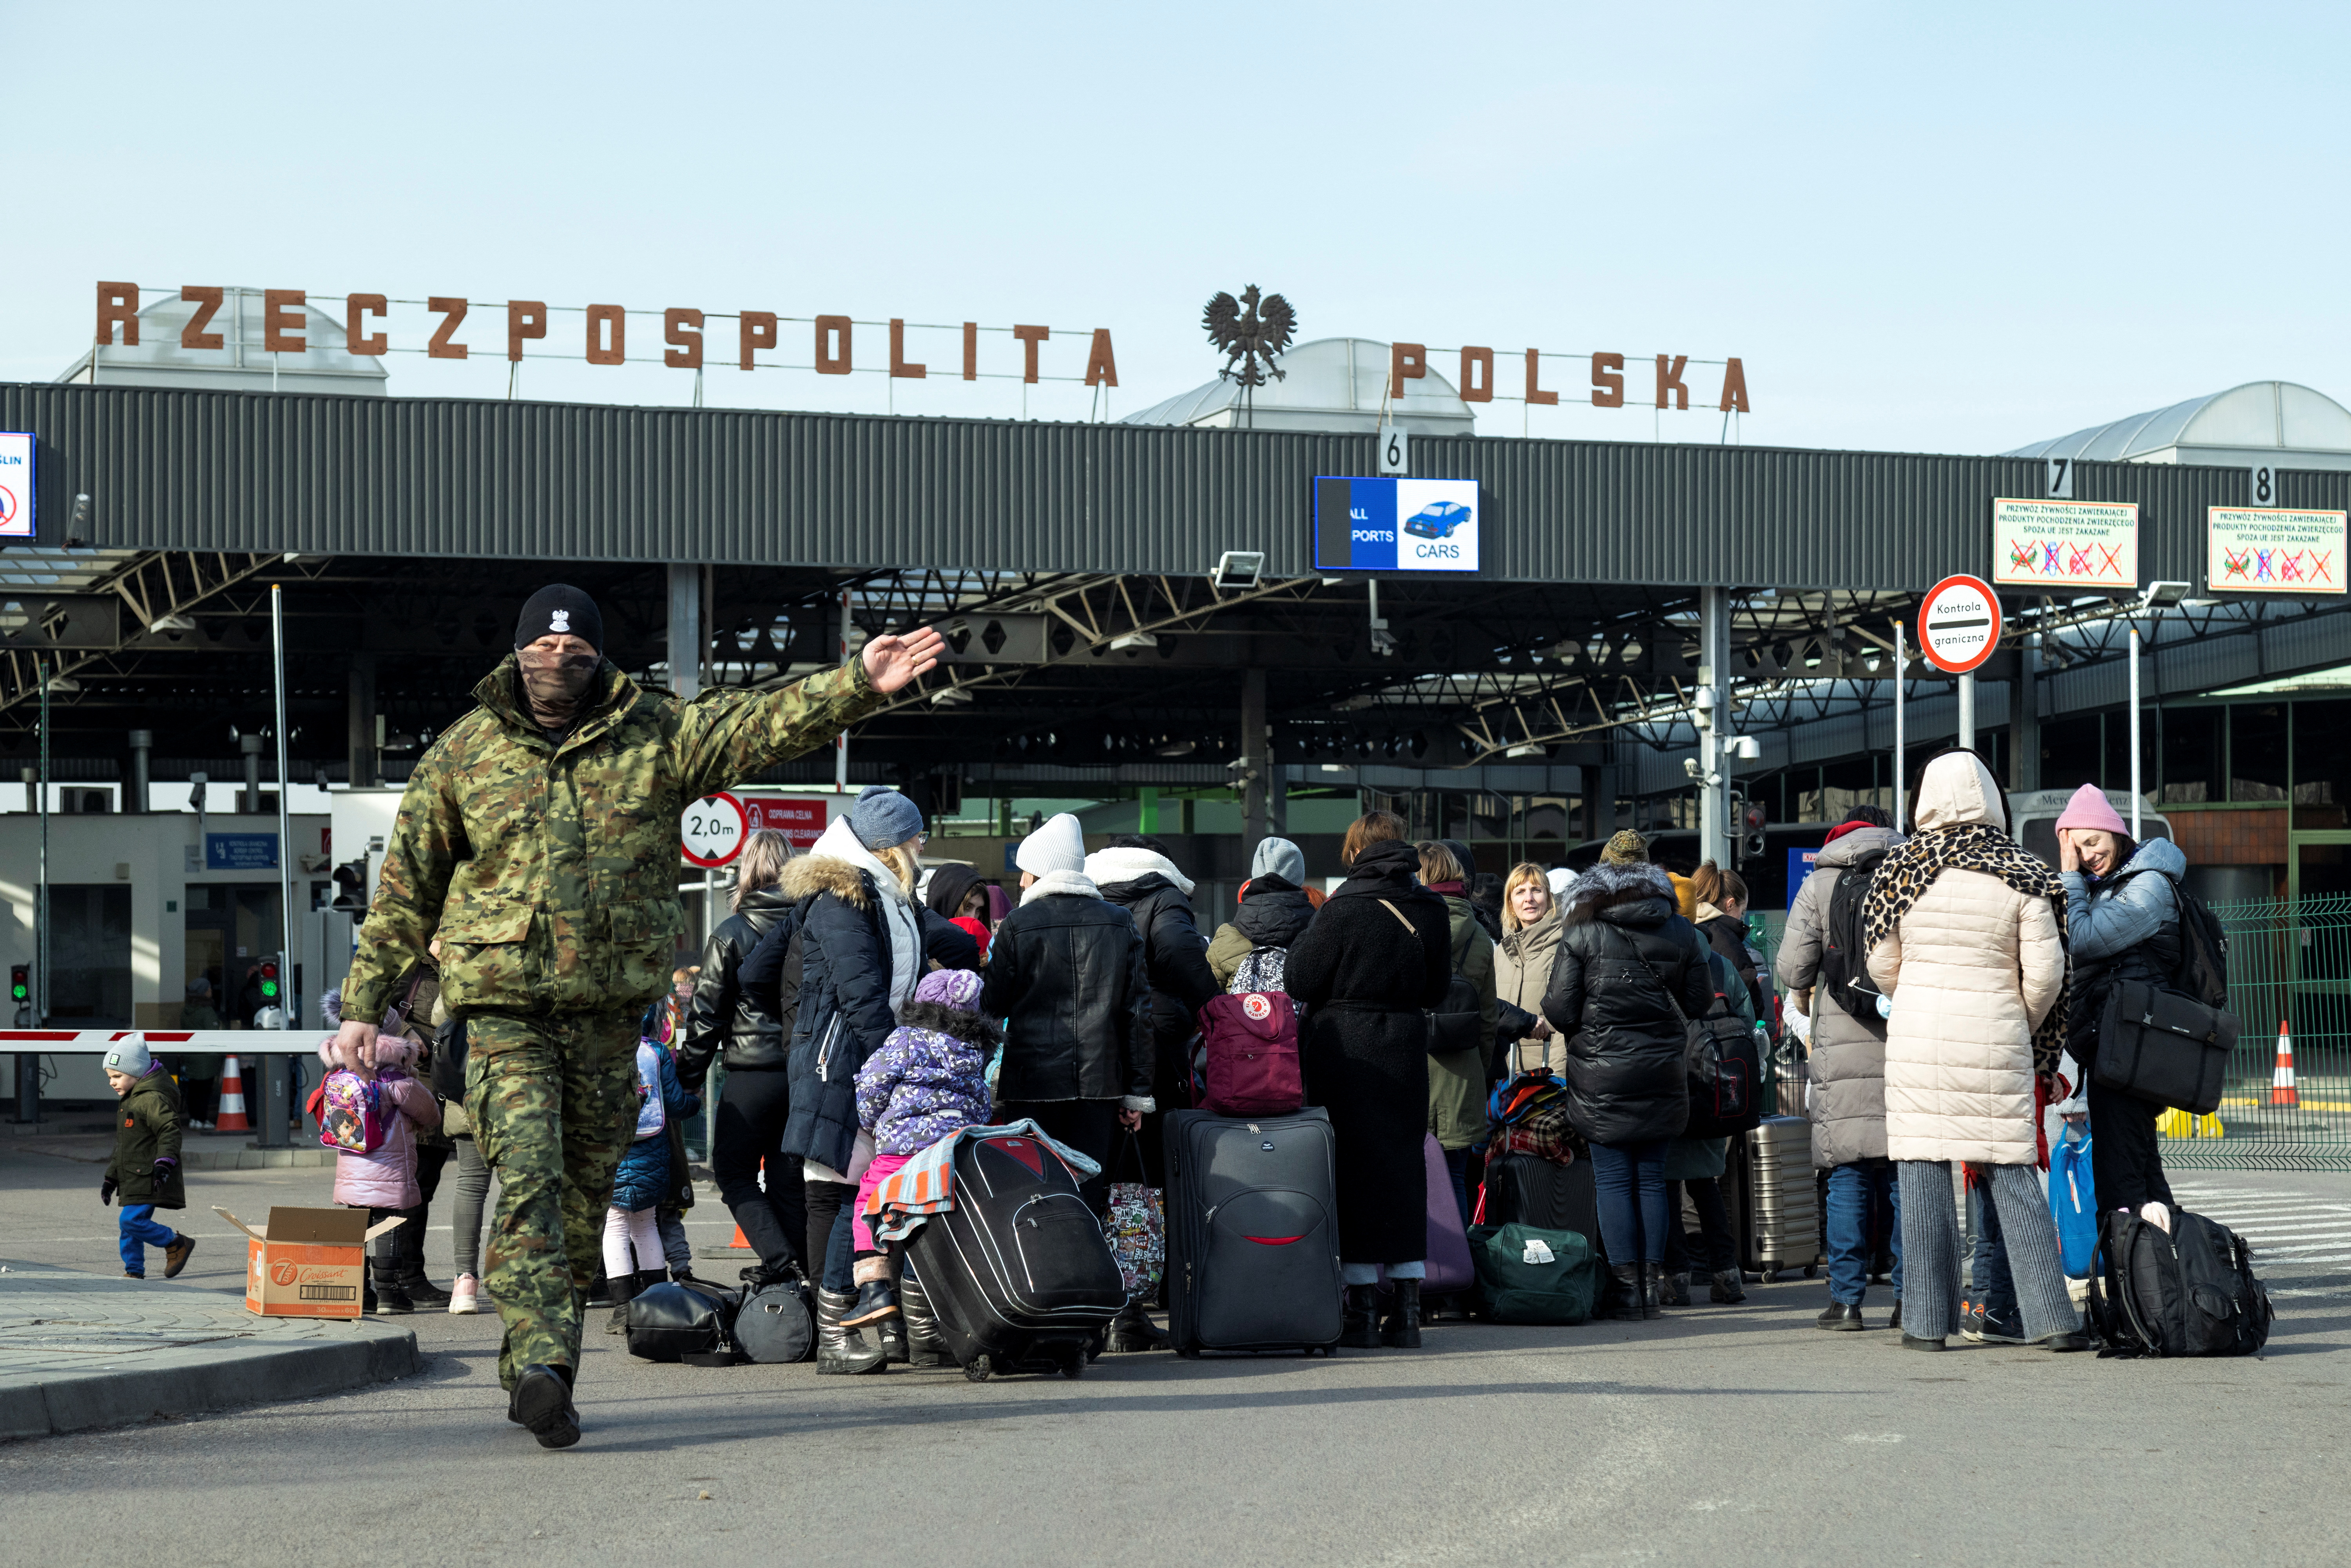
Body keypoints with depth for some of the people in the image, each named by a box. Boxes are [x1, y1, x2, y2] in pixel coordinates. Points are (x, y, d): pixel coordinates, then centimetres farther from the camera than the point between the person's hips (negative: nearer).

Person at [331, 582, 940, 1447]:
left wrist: (859, 684, -23)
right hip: (505, 1009, -2)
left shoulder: (656, 736, 6)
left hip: (609, 1012, 3)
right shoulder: (462, 754, 5)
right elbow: (406, 888, 9)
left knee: (586, 1196, 9)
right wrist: (364, 1002, 7)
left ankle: (531, 1375, 22)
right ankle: (542, 1365, -29)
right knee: (529, 1179, -20)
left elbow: (763, 722, -7)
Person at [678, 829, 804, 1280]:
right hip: (803, 1070, 4)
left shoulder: (730, 934, -7)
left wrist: (688, 1077, 6)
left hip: (750, 1073, -4)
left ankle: (780, 1260, -8)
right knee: (789, 1179, 12)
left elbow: (706, 1014, -4)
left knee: (734, 1173, 9)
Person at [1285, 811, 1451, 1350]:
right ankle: (1407, 1310, 8)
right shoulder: (1431, 910, 2)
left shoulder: (1344, 908, -12)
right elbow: (1437, 988, 10)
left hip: (1344, 1048, -4)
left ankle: (1363, 1310, 2)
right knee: (1405, 1166, 10)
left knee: (1354, 1167, 2)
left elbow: (1301, 982, -9)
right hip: (1406, 1046, 4)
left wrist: (1304, 940, 8)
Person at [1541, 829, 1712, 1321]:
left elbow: (1560, 1011, -9)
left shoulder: (1582, 934, -8)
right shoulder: (1680, 933, 1)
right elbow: (1699, 1003, 7)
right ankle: (1653, 1283, 10)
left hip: (1601, 1074, -3)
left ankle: (1627, 1288, 0)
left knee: (1614, 1180, 2)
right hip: (1661, 1073, 3)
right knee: (1651, 1177, 11)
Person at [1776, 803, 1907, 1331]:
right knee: (1905, 1174, 6)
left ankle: (1847, 1298, 1)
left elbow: (1793, 965, -1)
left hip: (1844, 1047, -1)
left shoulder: (1820, 885, 3)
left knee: (1849, 1176, 2)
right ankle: (1908, 1297, 6)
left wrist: (1804, 992, 21)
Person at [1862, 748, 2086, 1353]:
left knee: (1924, 1170, 3)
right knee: (2012, 1173, 5)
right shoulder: (2025, 876, -1)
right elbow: (2046, 971, -2)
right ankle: (2053, 1318, 2)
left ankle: (1928, 1320, 3)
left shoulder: (1902, 867, -1)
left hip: (1920, 1032, -1)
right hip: (1999, 1041, 1)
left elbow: (1882, 964, 5)